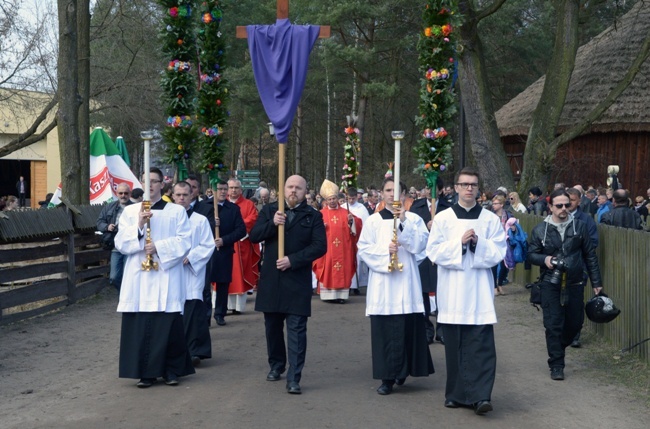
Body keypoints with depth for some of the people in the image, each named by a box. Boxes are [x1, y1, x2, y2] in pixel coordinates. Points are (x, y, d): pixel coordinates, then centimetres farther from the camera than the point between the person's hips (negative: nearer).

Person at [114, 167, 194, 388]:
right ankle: (145, 372, 8)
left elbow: (184, 241, -3)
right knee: (140, 327, -1)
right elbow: (120, 243, 2)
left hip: (166, 278, -1)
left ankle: (171, 370, 10)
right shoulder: (130, 211, 11)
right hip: (138, 278, 2)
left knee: (170, 326, -2)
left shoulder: (176, 211, 6)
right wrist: (139, 226, -12)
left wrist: (159, 247, -14)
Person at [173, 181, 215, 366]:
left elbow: (208, 246, -2)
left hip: (192, 272, -3)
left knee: (193, 313, -10)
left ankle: (195, 351, -7)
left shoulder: (200, 220, 4)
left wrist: (189, 257, -14)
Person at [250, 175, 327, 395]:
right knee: (272, 327, 13)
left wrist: (292, 260, -16)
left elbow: (320, 246, -8)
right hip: (271, 279, 3)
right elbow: (254, 236, -1)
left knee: (296, 329, -6)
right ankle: (276, 366, 32)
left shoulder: (313, 216, 1)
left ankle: (294, 378, -7)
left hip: (298, 281, -3)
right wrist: (272, 223, -18)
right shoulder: (269, 210, 8)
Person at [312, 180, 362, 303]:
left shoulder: (345, 213, 9)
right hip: (326, 248, -1)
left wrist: (352, 220, -17)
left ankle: (341, 294, 2)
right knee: (327, 270, -3)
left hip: (343, 249, 1)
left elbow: (357, 225, 2)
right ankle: (327, 294, 1)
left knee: (343, 270, -1)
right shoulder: (321, 214, 6)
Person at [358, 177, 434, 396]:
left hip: (406, 281, 0)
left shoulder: (413, 219, 7)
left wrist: (403, 222, -13)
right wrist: (385, 251, -13)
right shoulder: (373, 220, 8)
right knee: (384, 330, -2)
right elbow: (363, 248, 2)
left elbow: (419, 245, -6)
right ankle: (387, 377, 2)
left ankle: (403, 370, 15)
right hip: (382, 281, 0)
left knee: (408, 328, -2)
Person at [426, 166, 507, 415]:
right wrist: (459, 242, -14)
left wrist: (478, 243, -15)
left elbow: (499, 252, 0)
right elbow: (434, 252, -3)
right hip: (452, 290, 1)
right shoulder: (442, 218, 5)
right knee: (454, 345, 6)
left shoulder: (490, 219, 6)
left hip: (479, 289, 0)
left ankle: (480, 395, -11)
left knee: (481, 344, -9)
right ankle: (457, 394, 17)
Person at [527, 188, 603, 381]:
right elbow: (531, 254, 7)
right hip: (551, 285, -2)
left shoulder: (579, 226, 3)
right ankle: (556, 365, 4)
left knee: (575, 322, 8)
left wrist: (596, 282, 7)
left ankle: (558, 348, 35)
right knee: (553, 325, -4)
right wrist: (544, 259, -16)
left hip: (575, 284, 2)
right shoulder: (540, 230, 1)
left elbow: (590, 255, 7)